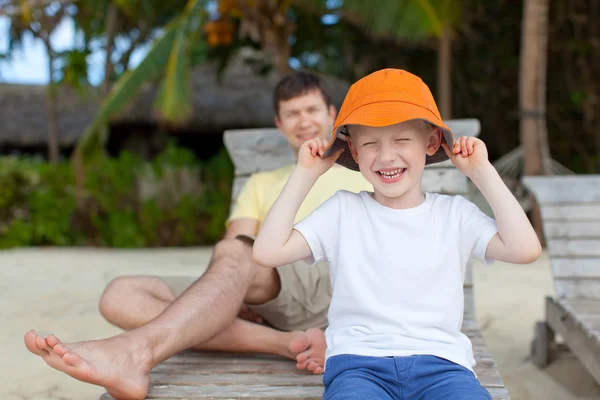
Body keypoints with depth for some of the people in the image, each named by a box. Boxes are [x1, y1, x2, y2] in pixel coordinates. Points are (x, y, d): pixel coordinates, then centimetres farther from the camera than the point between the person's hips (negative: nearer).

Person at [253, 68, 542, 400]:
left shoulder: (454, 213, 13)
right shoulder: (343, 210, 12)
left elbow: (526, 249, -2)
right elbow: (267, 252, 1)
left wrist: (482, 172, 4)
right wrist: (305, 174, 5)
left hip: (440, 363, 1)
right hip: (358, 362, -1)